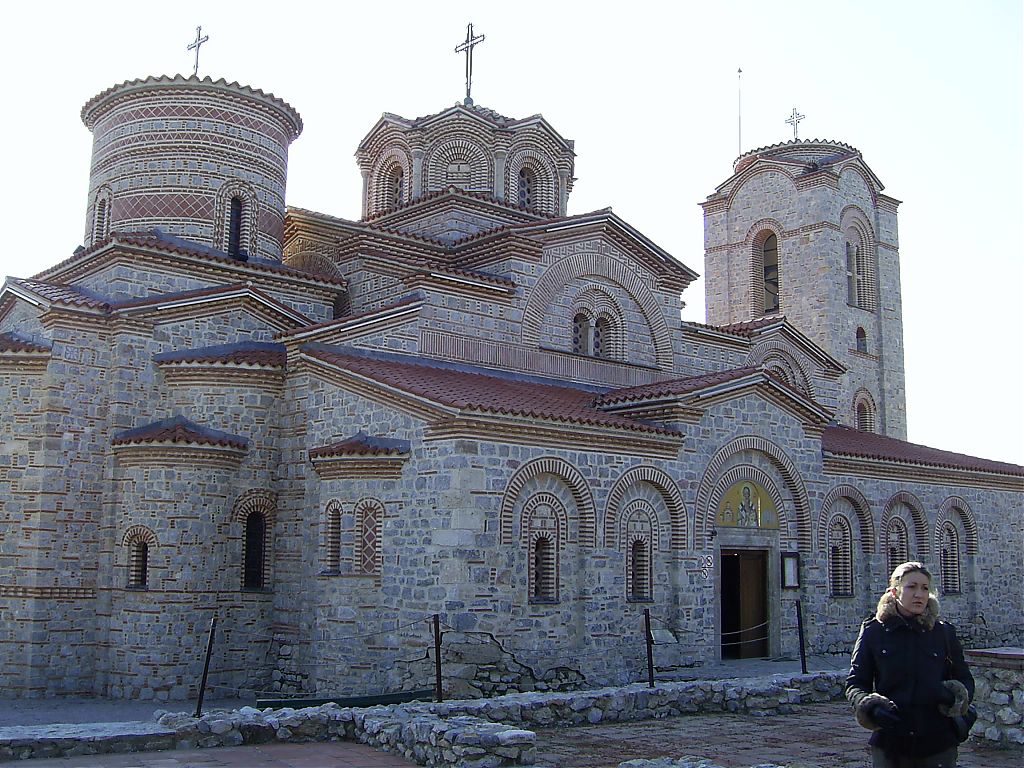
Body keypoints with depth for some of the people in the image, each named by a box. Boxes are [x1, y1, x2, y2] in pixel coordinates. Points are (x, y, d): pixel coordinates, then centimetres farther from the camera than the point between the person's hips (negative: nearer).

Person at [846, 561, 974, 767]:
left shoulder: (944, 633, 5)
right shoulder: (873, 632, 0)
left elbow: (965, 679, 12)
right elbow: (854, 684, 3)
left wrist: (957, 697, -10)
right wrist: (869, 706, -17)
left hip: (938, 745, 1)